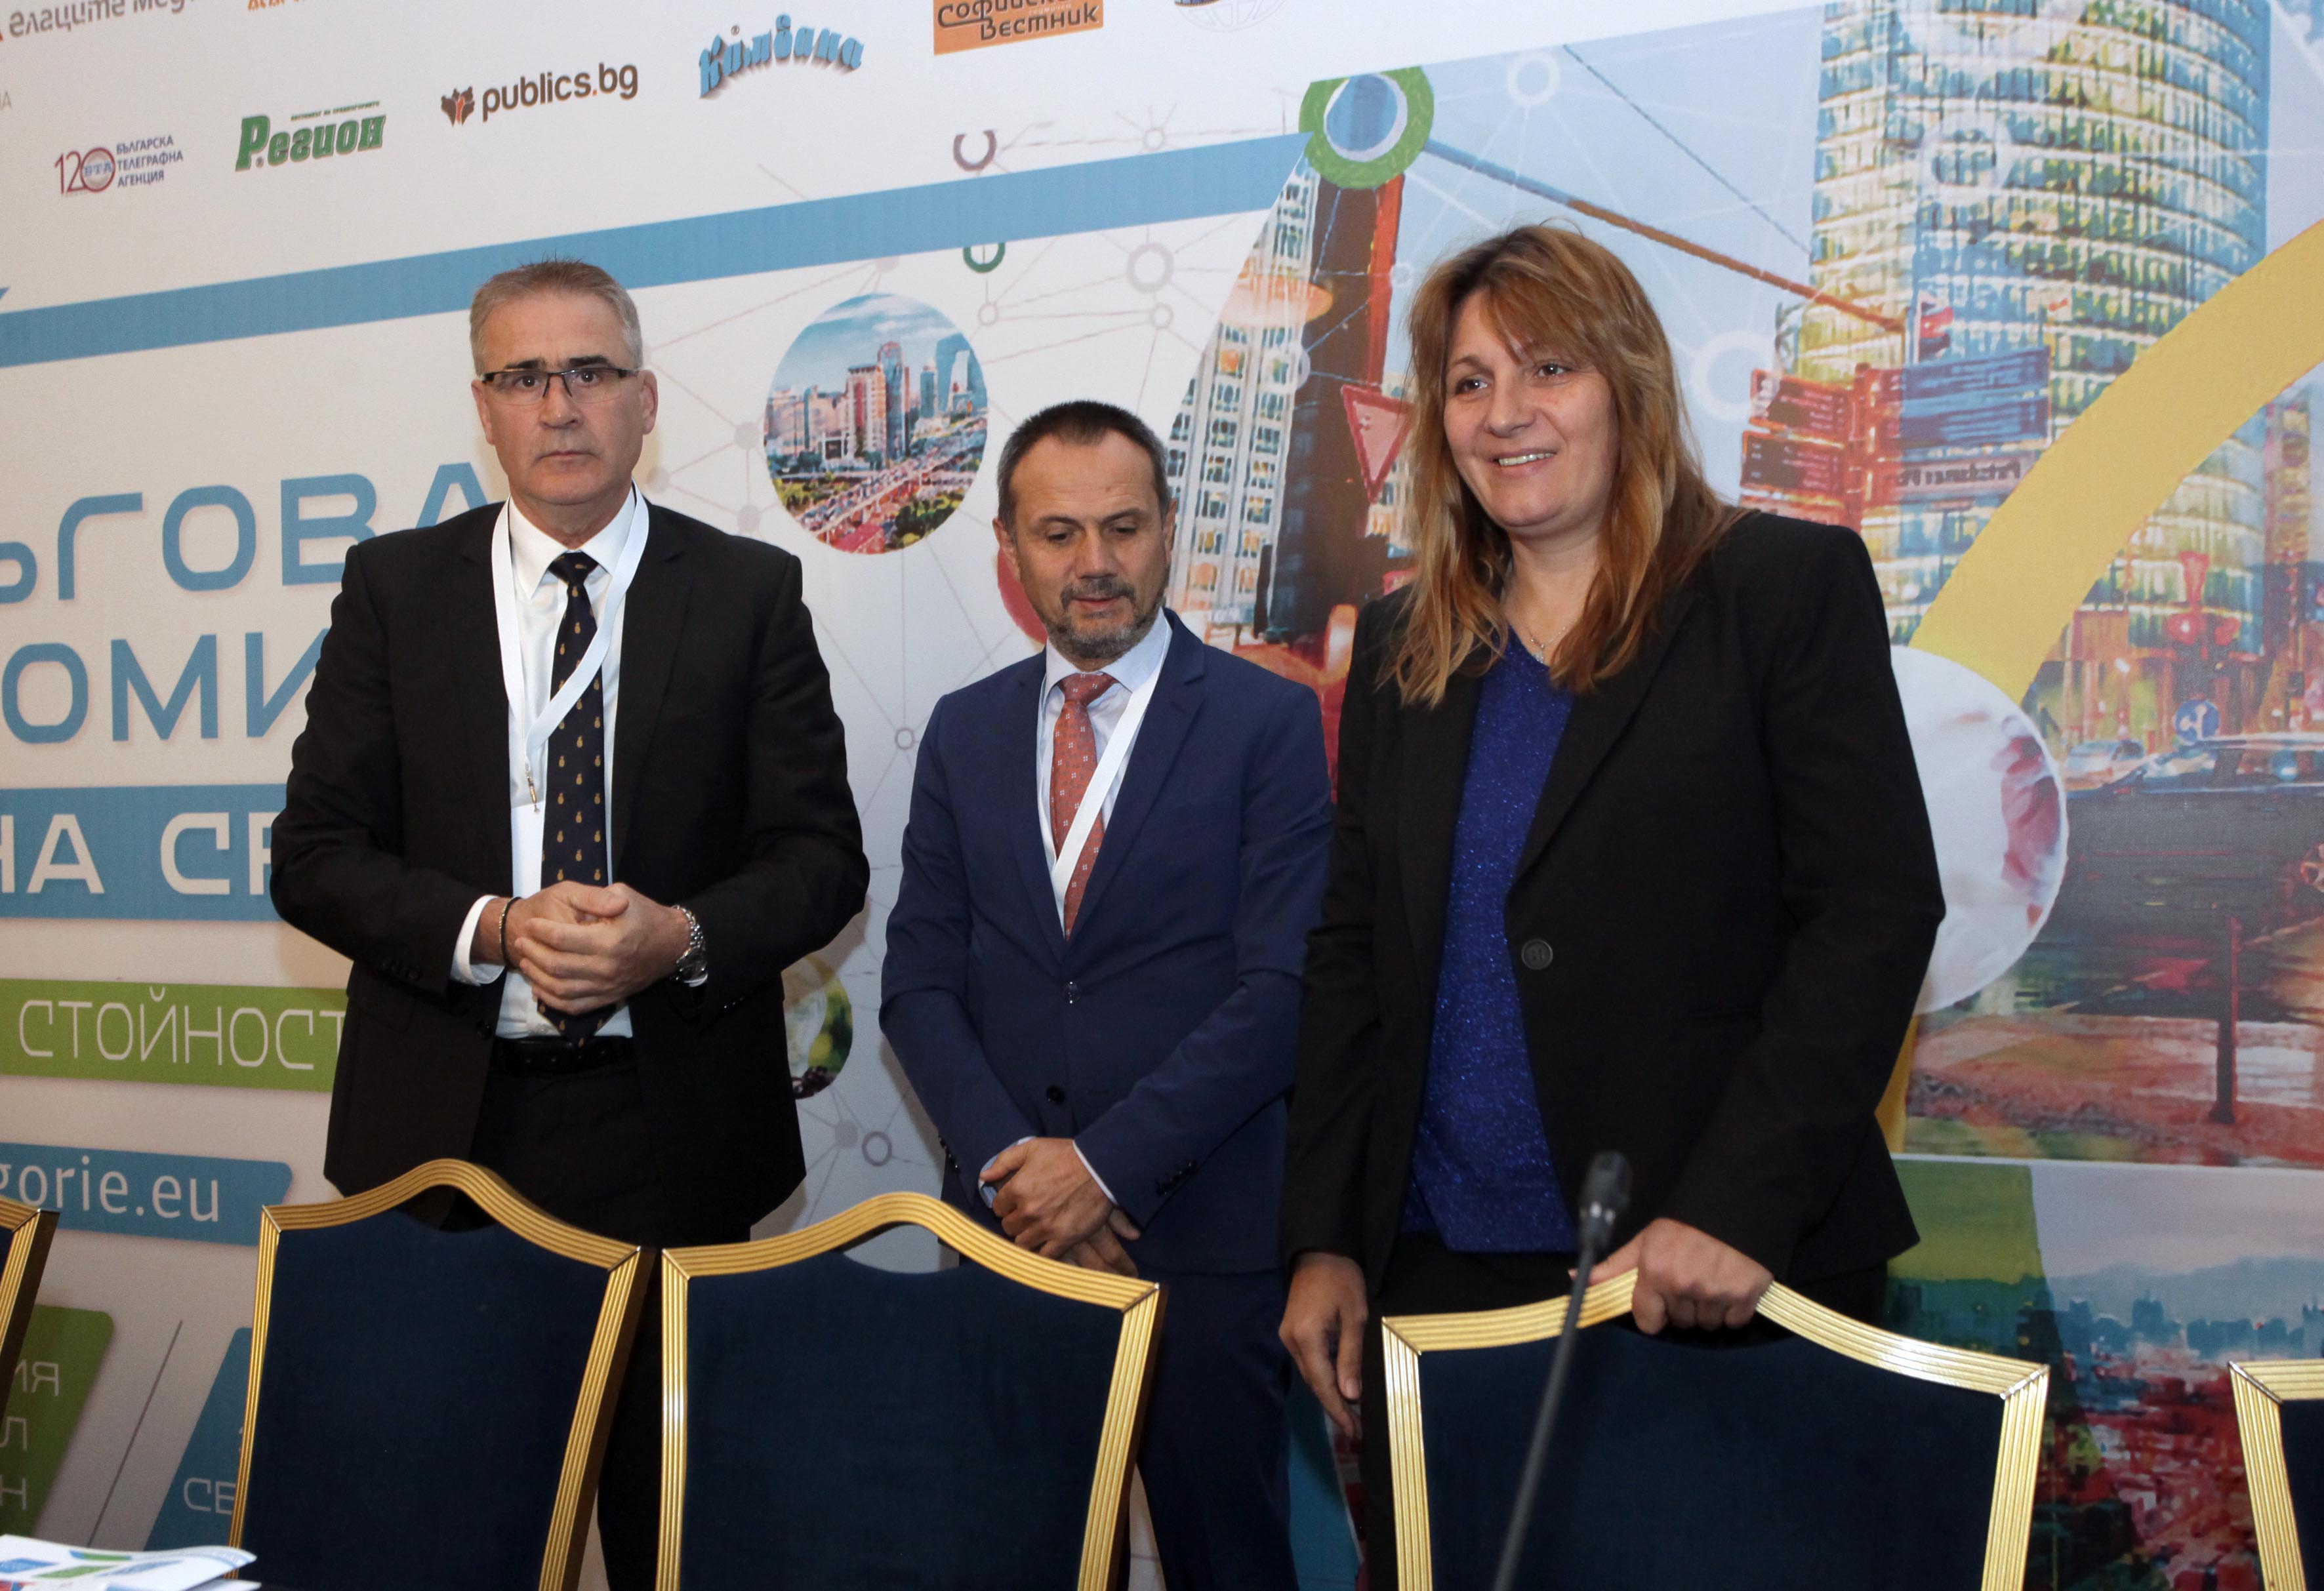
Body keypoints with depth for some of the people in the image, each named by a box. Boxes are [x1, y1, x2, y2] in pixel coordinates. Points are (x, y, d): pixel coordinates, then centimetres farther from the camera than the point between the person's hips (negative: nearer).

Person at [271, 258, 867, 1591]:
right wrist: (491, 931, -15)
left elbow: (824, 855, 2)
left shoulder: (750, 592, 4)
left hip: (669, 1130, -1)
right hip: (442, 1127, 1)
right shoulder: (394, 587, 7)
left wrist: (684, 937, -17)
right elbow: (315, 854, 2)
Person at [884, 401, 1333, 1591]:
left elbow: (1282, 988, -10)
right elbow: (920, 980, 7)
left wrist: (1108, 1164, -15)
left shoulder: (1268, 721, -2)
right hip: (1006, 1222, 3)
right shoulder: (963, 733, 10)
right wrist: (1007, 1163, -8)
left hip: (1201, 1231, -3)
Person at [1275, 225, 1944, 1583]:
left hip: (1716, 1279, -4)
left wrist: (1737, 1211, -17)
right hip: (1437, 1278, 4)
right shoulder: (1405, 645, 13)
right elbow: (1354, 953, 14)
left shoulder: (1790, 587, -2)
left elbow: (1877, 911, -9)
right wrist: (1322, 1241, 5)